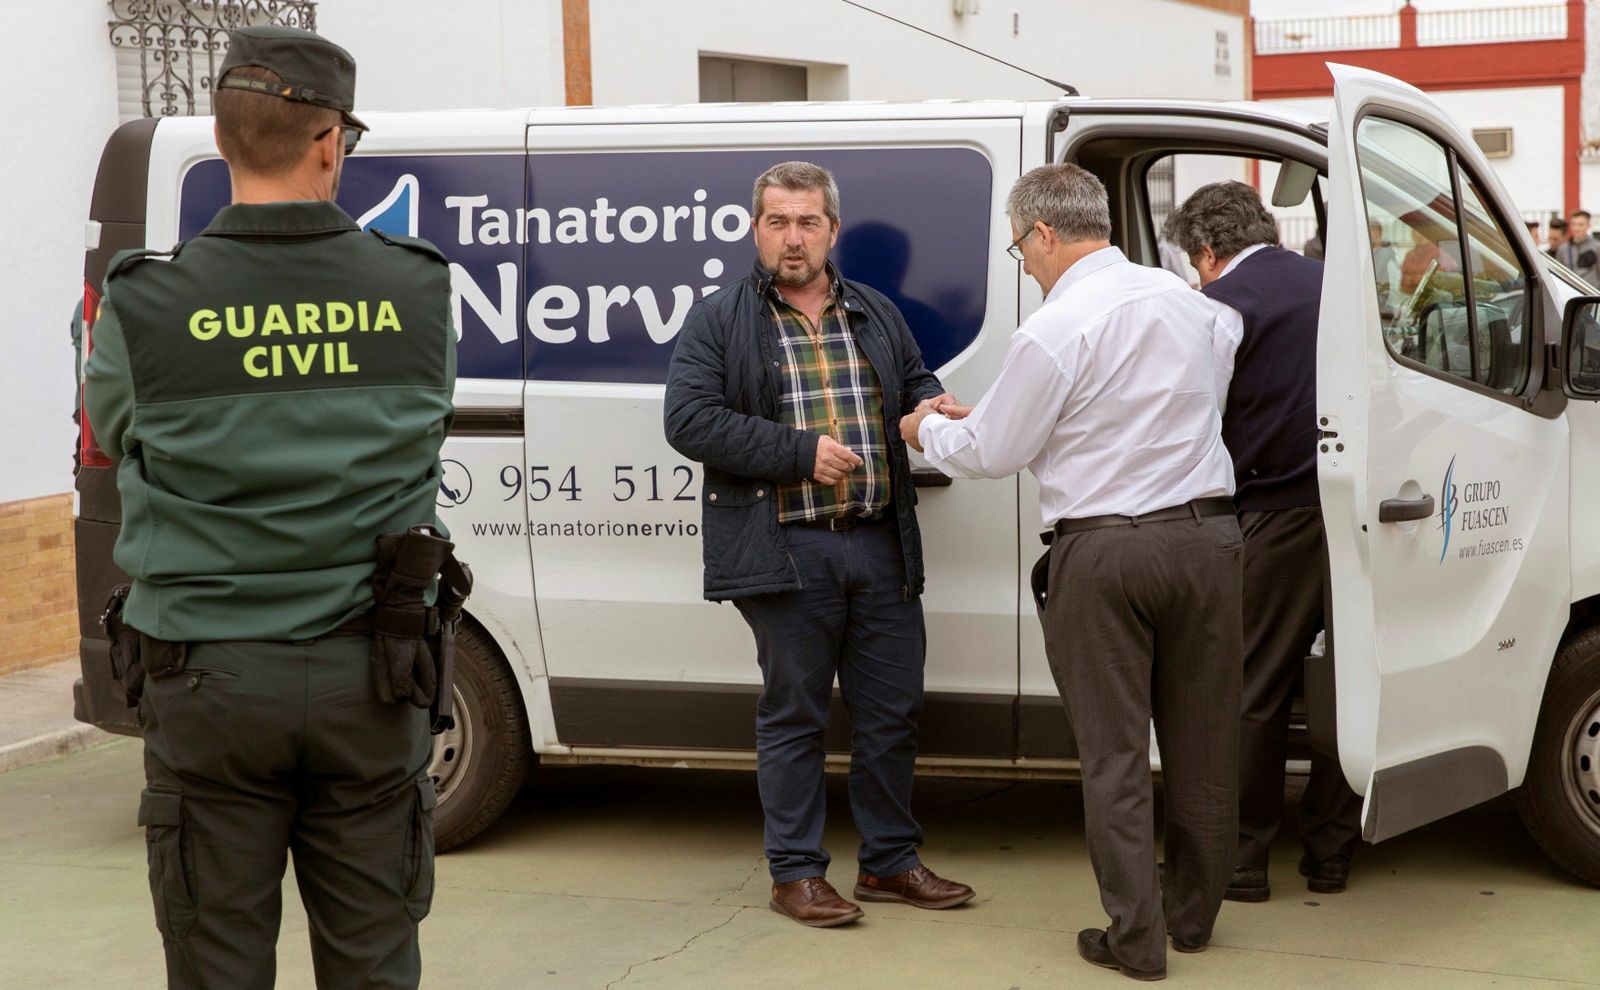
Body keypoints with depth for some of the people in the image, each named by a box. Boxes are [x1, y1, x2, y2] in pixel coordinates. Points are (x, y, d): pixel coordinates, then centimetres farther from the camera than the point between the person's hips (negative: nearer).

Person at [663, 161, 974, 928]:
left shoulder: (878, 316, 16)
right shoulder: (716, 322, 1)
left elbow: (917, 386, 25)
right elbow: (690, 420, -9)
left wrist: (934, 407, -1)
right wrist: (802, 452, -16)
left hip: (881, 547, 5)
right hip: (785, 550, -5)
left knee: (893, 712, 10)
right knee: (793, 714, 4)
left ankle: (891, 862, 24)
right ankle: (796, 872, 15)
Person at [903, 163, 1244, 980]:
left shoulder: (1055, 330, -13)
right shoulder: (1188, 302, 7)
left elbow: (989, 454, -6)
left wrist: (927, 430, 17)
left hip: (1105, 551, -6)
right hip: (1205, 535, 6)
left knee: (1113, 749, 4)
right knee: (1201, 737, 14)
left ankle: (1136, 936, 7)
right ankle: (1194, 914, 26)